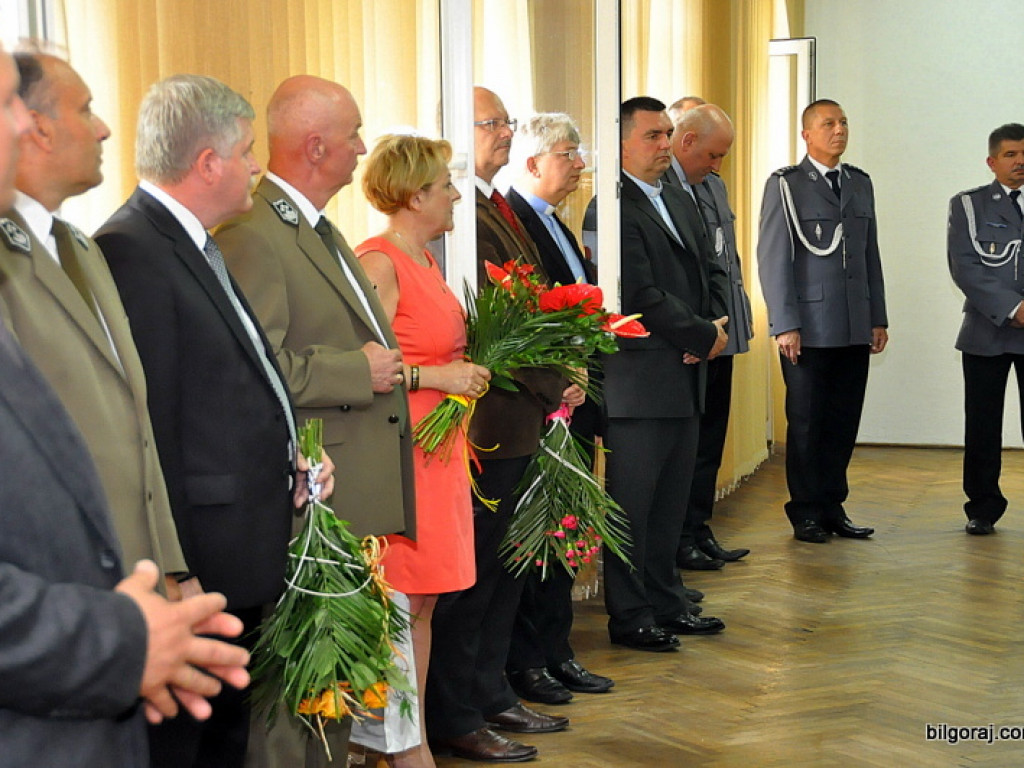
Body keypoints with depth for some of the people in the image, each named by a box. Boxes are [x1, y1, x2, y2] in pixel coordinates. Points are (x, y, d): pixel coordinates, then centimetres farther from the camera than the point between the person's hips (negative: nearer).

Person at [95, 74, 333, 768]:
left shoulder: (194, 246, 14)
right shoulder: (132, 251, -18)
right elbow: (149, 426, -21)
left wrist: (286, 464, 2)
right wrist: (177, 576, -20)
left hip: (244, 566, 10)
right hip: (199, 565, -10)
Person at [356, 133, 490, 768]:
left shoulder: (425, 259, 16)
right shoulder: (379, 262, -13)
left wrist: (468, 365, 9)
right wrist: (437, 376, -17)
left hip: (440, 447, 9)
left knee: (424, 601, 11)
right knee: (402, 603, -4)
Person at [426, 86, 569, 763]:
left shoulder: (496, 206, 15)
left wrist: (554, 385, 6)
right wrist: (553, 388, -13)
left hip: (521, 419, 10)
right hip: (490, 422, -10)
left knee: (505, 565, 18)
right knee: (472, 572, 0)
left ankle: (491, 697, 30)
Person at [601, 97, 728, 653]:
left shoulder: (681, 203, 18)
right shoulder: (613, 209, -13)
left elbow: (711, 271, 20)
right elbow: (640, 296, -18)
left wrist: (716, 325, 0)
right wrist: (703, 337, -11)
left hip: (684, 378, 9)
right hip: (640, 382, -9)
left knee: (670, 500, 15)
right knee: (632, 503, 0)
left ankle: (666, 603, 25)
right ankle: (629, 617, 8)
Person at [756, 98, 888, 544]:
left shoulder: (860, 184, 16)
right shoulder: (786, 185, -2)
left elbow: (870, 255, 18)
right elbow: (772, 259, -6)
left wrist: (878, 318, 13)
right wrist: (785, 325, -12)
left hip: (855, 329, 5)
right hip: (808, 328, -5)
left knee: (843, 422, 6)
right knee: (806, 422, 2)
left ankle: (833, 508, 16)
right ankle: (806, 513, 11)